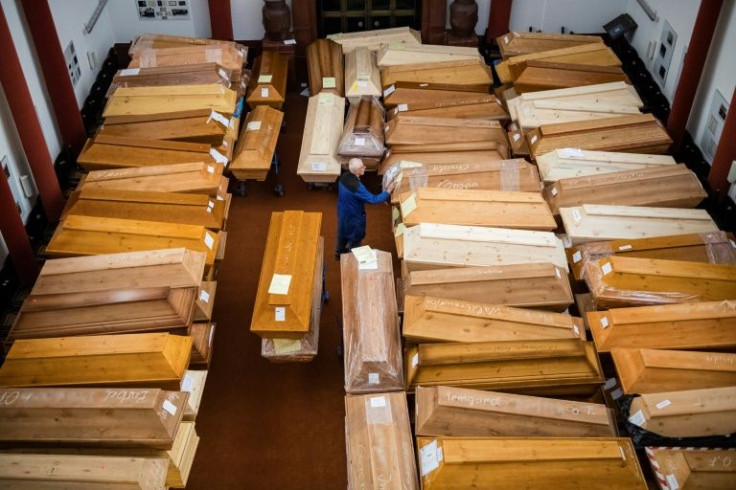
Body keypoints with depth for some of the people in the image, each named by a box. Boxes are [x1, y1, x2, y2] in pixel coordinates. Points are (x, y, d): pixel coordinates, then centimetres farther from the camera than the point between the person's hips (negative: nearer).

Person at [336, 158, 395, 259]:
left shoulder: (344, 176, -14)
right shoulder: (356, 186, -40)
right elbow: (373, 199, -32)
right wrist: (388, 191, -25)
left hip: (343, 212, 8)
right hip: (353, 216, -8)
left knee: (343, 232, 31)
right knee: (355, 237, 19)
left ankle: (339, 253, 54)